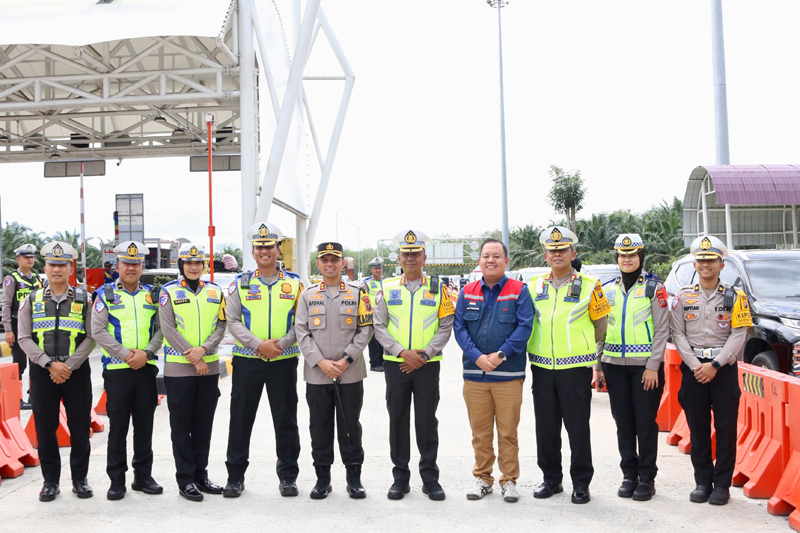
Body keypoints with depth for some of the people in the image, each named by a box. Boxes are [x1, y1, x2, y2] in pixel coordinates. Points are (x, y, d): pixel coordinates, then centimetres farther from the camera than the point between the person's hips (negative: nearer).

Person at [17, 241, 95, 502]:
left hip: (77, 371, -1)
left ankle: (80, 478, 17)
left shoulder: (84, 299, 3)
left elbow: (91, 337, -2)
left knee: (80, 426, 3)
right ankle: (50, 480, 18)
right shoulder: (32, 300, 5)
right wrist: (50, 364, -12)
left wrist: (69, 366, -12)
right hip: (42, 372, 1)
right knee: (45, 427, 5)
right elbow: (24, 338, 0)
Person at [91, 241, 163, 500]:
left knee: (145, 424, 8)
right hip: (116, 369, -3)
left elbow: (160, 329, 7)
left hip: (146, 368, 3)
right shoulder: (105, 294, 3)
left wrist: (146, 353, -9)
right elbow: (97, 331, -5)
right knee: (118, 425, 2)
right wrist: (125, 354, -12)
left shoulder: (151, 295, 11)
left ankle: (143, 476, 18)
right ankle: (116, 480, 11)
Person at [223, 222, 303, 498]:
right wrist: (259, 344, -14)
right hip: (247, 360, 0)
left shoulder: (294, 283, 6)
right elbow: (233, 321, -1)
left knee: (286, 419, 6)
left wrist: (281, 343, -13)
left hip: (284, 360, 0)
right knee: (241, 419, 5)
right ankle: (235, 476, 18)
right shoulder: (241, 283, 5)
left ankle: (288, 476, 18)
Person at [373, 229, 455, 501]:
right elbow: (379, 326, 2)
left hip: (427, 364, -1)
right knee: (398, 420, 7)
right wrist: (402, 352, -11)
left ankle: (430, 478, 16)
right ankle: (400, 477, 18)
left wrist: (425, 354, -11)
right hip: (395, 364, 1)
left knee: (427, 421, 4)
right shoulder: (387, 288, 6)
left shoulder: (438, 287, 4)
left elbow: (446, 326, 0)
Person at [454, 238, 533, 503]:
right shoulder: (467, 292, 9)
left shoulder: (519, 291, 1)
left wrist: (500, 355, -14)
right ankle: (482, 478, 23)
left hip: (509, 374, -2)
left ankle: (509, 480, 17)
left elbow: (525, 327, -6)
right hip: (474, 373, 3)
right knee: (480, 431, 9)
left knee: (508, 431, 3)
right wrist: (477, 357, -10)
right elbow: (459, 327, 4)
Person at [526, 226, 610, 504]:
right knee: (546, 427, 9)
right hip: (541, 367, 3)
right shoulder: (533, 286, 8)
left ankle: (581, 483, 15)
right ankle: (551, 479, 24)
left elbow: (600, 323, 8)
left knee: (578, 427, 1)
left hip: (576, 367, -3)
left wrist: (588, 349, 11)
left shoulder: (589, 286, -1)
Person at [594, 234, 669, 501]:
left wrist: (653, 366, -10)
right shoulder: (607, 290, 12)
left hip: (645, 366, -3)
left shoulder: (653, 287, 0)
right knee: (623, 422, 7)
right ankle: (629, 475, 19)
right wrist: (598, 366, 6)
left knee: (646, 422, 0)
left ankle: (647, 478, 12)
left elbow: (662, 329, -4)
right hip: (615, 366, 4)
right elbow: (600, 330, 13)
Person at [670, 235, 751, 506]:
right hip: (693, 368, 1)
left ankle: (722, 484, 12)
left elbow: (739, 336, -4)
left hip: (724, 368, -1)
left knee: (726, 427, 1)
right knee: (698, 427, 6)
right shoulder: (683, 297, 6)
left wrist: (714, 365, -14)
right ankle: (702, 482, 16)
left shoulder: (734, 297, 2)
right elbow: (678, 334, 2)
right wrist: (695, 366, -10)